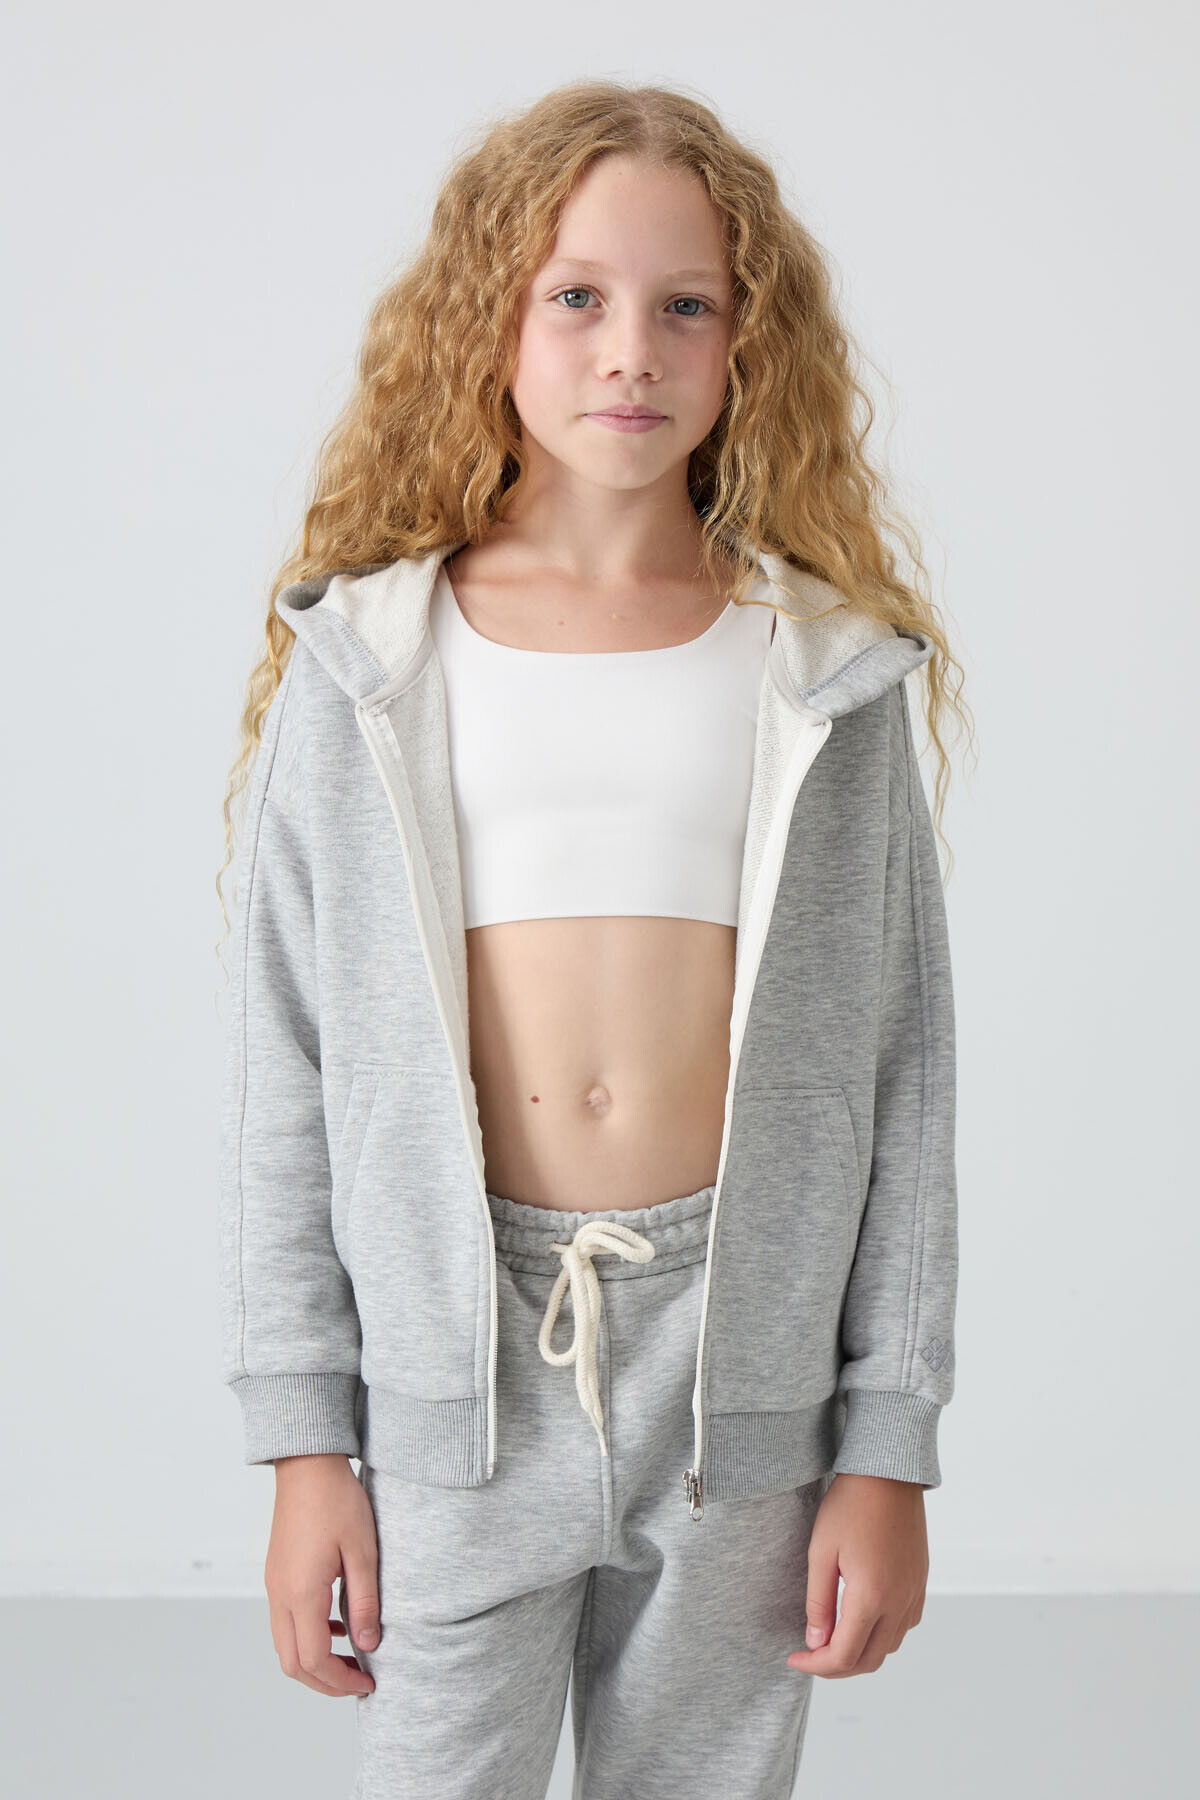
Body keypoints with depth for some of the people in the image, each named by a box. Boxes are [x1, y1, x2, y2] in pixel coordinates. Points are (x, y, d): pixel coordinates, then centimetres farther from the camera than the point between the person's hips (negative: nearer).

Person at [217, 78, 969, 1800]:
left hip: (740, 1364, 1)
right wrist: (303, 1440, -1)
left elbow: (901, 1069, 3)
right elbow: (285, 1065, 2)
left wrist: (888, 1448, 0)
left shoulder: (830, 674, 3)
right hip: (455, 1366, 0)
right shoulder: (361, 666, 2)